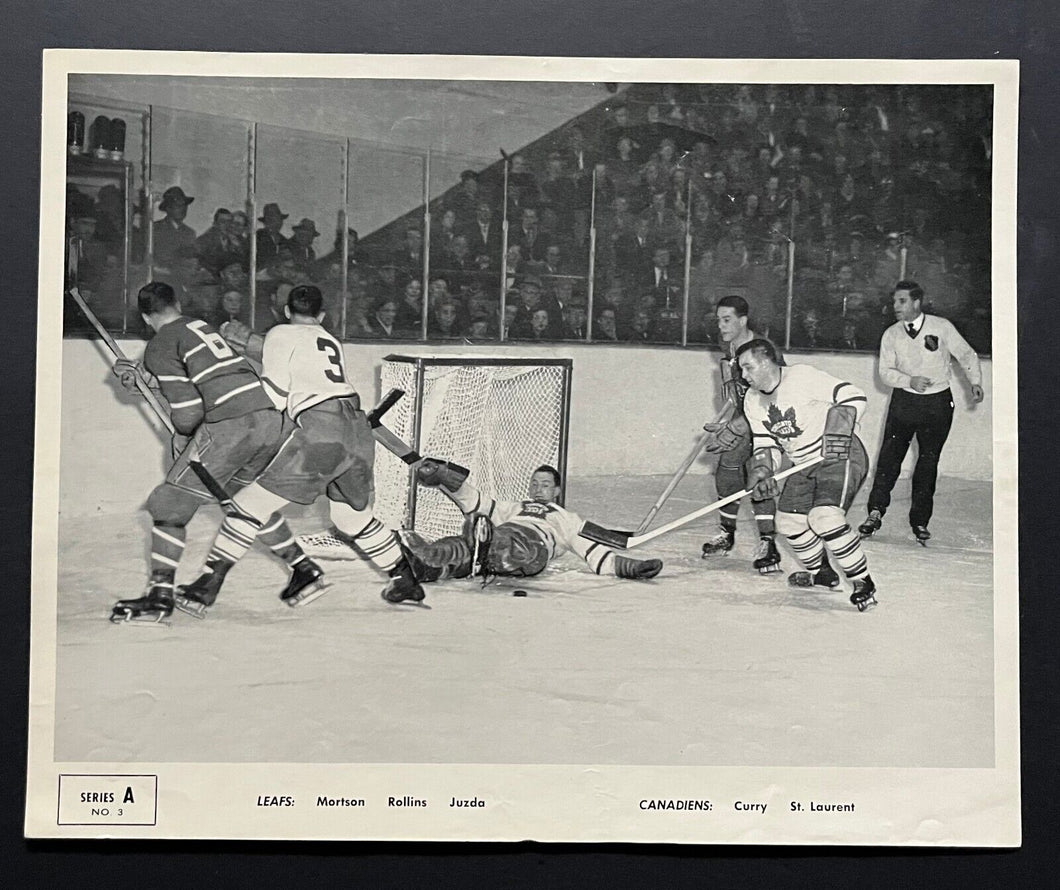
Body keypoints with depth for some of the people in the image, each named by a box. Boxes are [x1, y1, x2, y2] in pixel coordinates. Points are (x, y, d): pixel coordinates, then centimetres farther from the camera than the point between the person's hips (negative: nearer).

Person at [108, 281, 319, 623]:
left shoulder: (159, 347, 1)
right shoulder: (201, 326, 24)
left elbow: (188, 411, -6)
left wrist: (181, 439, 14)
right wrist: (139, 377, 30)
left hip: (229, 425, -8)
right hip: (270, 418, 8)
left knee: (169, 504, 3)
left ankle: (160, 595, -3)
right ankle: (305, 568, 31)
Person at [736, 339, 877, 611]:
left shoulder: (802, 377, -20)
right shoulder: (753, 400, 5)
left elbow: (852, 396, -21)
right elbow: (765, 444, 7)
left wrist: (837, 436, -27)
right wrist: (762, 473, -11)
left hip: (842, 457, -9)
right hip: (804, 466, 9)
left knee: (824, 517, -26)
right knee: (788, 521, 6)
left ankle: (863, 582, -13)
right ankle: (822, 573, 30)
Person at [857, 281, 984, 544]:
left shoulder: (941, 327, -5)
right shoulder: (891, 334, 1)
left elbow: (967, 355, 5)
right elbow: (885, 372, -1)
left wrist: (975, 382, -7)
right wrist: (909, 380, -18)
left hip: (938, 403, -1)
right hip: (903, 401, 1)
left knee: (928, 461, 2)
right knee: (889, 455, -7)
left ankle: (920, 521, 12)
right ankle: (876, 513, 0)